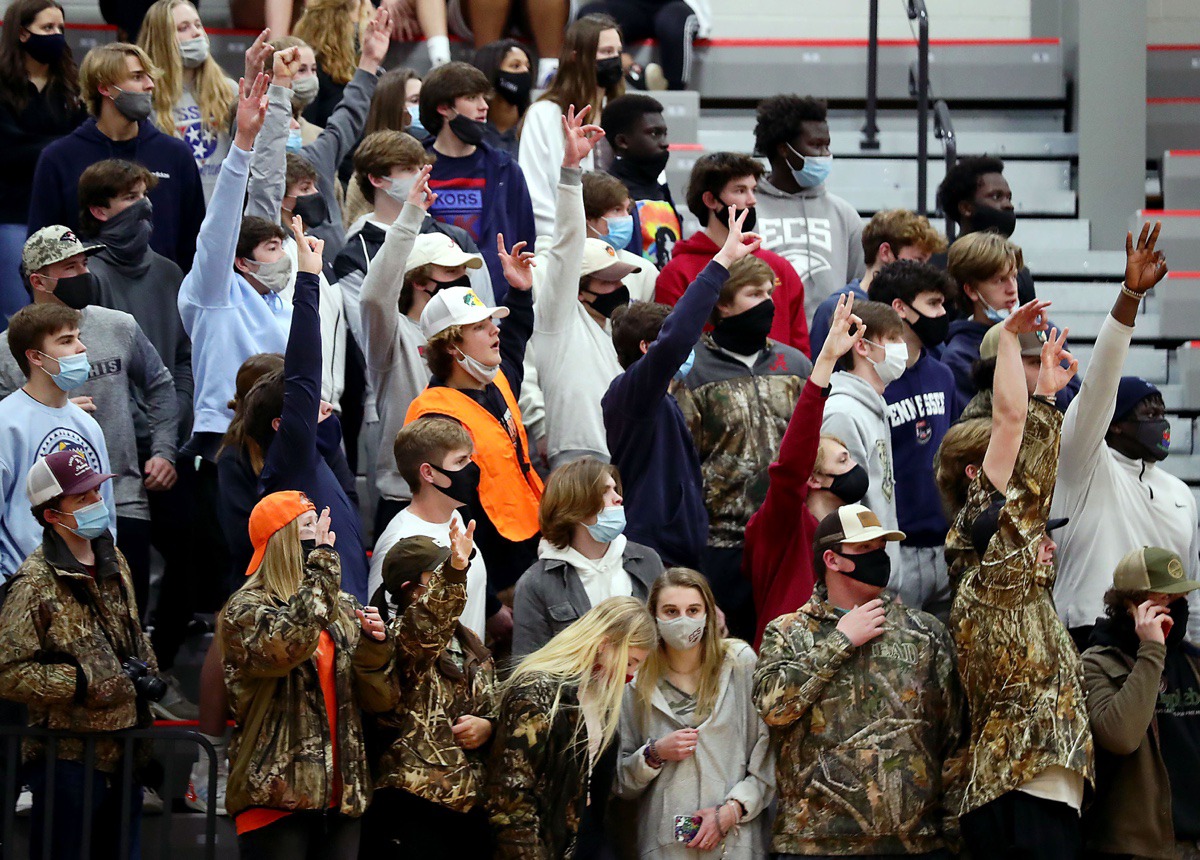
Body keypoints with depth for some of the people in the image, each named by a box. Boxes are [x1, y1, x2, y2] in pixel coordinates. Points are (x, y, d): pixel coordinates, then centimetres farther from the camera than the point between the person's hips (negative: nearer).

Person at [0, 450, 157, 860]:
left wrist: (147, 672, 6)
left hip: (124, 749, 7)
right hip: (67, 759, -7)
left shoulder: (114, 563, 10)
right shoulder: (35, 584, -15)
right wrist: (85, 683, -20)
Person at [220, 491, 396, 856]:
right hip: (276, 795, -6)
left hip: (342, 795, 6)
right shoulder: (246, 609, -2)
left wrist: (375, 645, -5)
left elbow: (381, 699, 14)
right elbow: (286, 644, -25)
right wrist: (321, 565, -18)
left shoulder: (343, 608, 17)